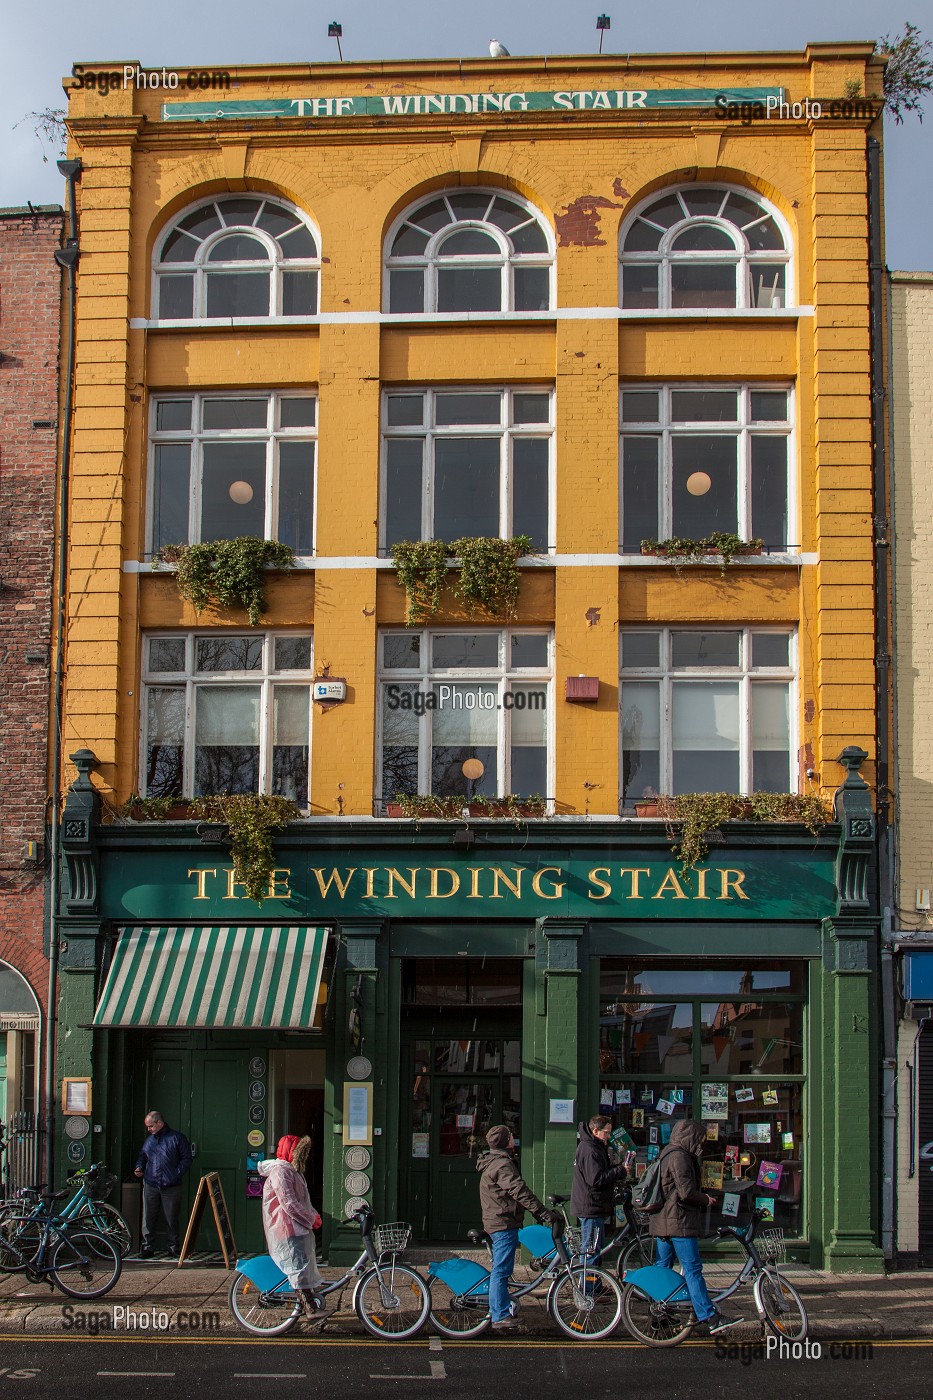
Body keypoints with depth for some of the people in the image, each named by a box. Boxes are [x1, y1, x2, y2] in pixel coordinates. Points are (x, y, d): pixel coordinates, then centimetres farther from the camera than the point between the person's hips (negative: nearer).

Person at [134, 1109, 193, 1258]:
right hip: (150, 1186, 4)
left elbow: (186, 1158, 0)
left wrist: (177, 1174, -10)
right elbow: (142, 1156, 26)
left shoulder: (177, 1138, 1)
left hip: (171, 1187, -3)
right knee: (148, 1218, 1)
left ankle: (173, 1247, 13)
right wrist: (139, 1167, 6)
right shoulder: (149, 1140, 15)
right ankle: (147, 1247, 9)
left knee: (171, 1219, 3)